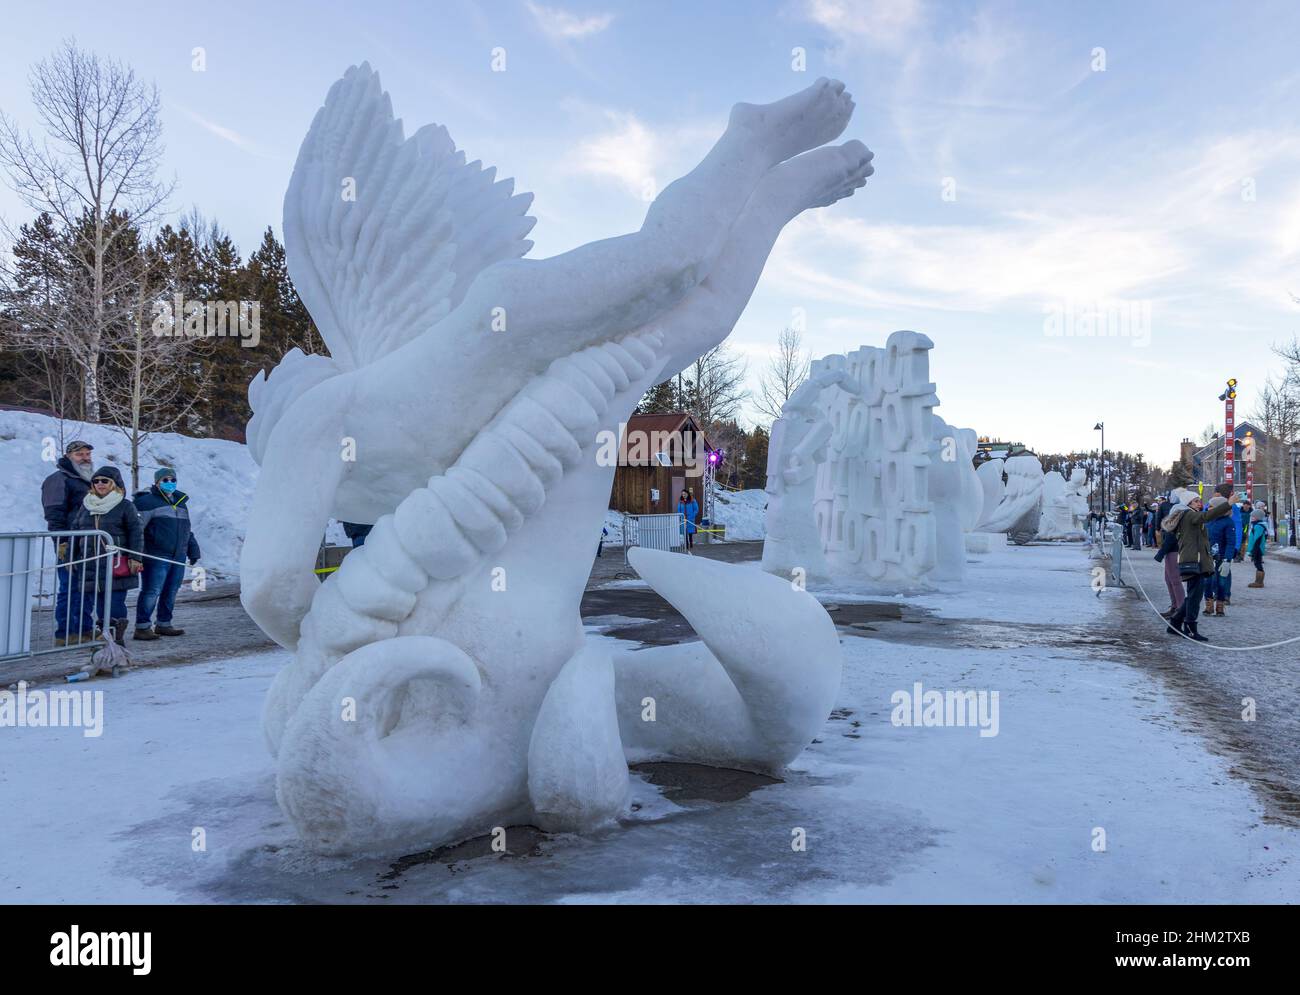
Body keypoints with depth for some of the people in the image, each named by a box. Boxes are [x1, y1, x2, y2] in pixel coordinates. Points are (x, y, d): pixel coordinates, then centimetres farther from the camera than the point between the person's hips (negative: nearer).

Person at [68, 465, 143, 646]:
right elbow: (74, 531, 19)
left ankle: (117, 638, 2)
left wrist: (135, 558, -8)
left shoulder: (125, 506, 0)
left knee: (116, 602, -6)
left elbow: (136, 533, -2)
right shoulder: (85, 506, 14)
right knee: (99, 604, 6)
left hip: (116, 565, -5)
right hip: (91, 566, 5)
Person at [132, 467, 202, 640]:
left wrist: (193, 551, 25)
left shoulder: (181, 502, 20)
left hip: (178, 557, 7)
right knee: (152, 592, -9)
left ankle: (164, 624, 21)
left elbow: (186, 530, 28)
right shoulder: (148, 502, -5)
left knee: (171, 591, 11)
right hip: (157, 557, -7)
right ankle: (142, 627, -4)